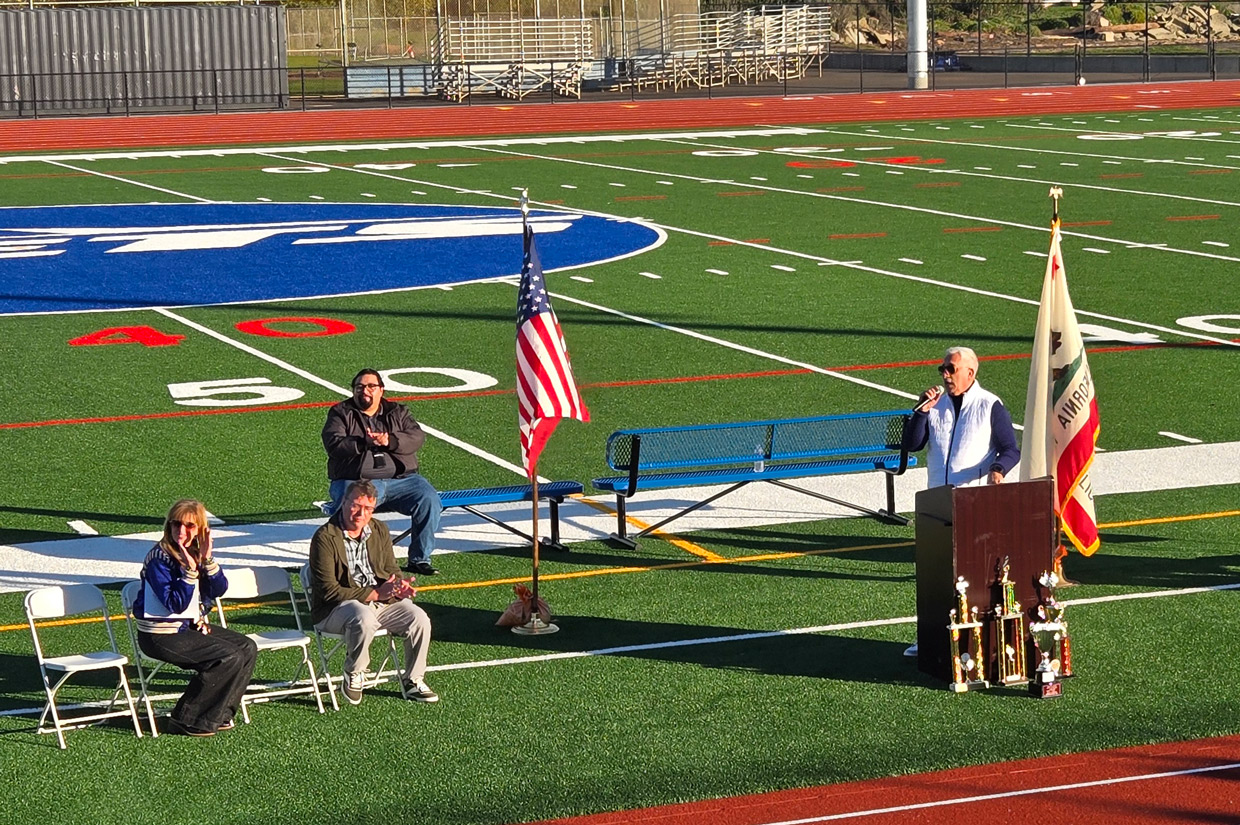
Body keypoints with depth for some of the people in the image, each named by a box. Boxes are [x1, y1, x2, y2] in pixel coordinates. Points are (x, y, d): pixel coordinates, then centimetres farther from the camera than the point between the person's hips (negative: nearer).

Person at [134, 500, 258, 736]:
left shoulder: (196, 552, 4)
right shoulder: (159, 558, -18)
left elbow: (219, 589, -4)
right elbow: (176, 605, -23)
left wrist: (207, 559, -18)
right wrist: (189, 571, -33)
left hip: (191, 626, 9)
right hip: (161, 635, -9)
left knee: (247, 648, 4)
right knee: (229, 657, -19)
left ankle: (219, 713, 12)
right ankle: (186, 721, -9)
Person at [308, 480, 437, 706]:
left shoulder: (380, 531, 8)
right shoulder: (325, 537, -14)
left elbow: (392, 570, 15)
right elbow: (329, 591, -18)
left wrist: (400, 586, -12)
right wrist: (374, 593, -23)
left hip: (380, 601, 6)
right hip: (334, 609, -6)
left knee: (419, 618, -15)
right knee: (364, 619, -38)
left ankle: (413, 680, 5)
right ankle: (353, 674, -12)